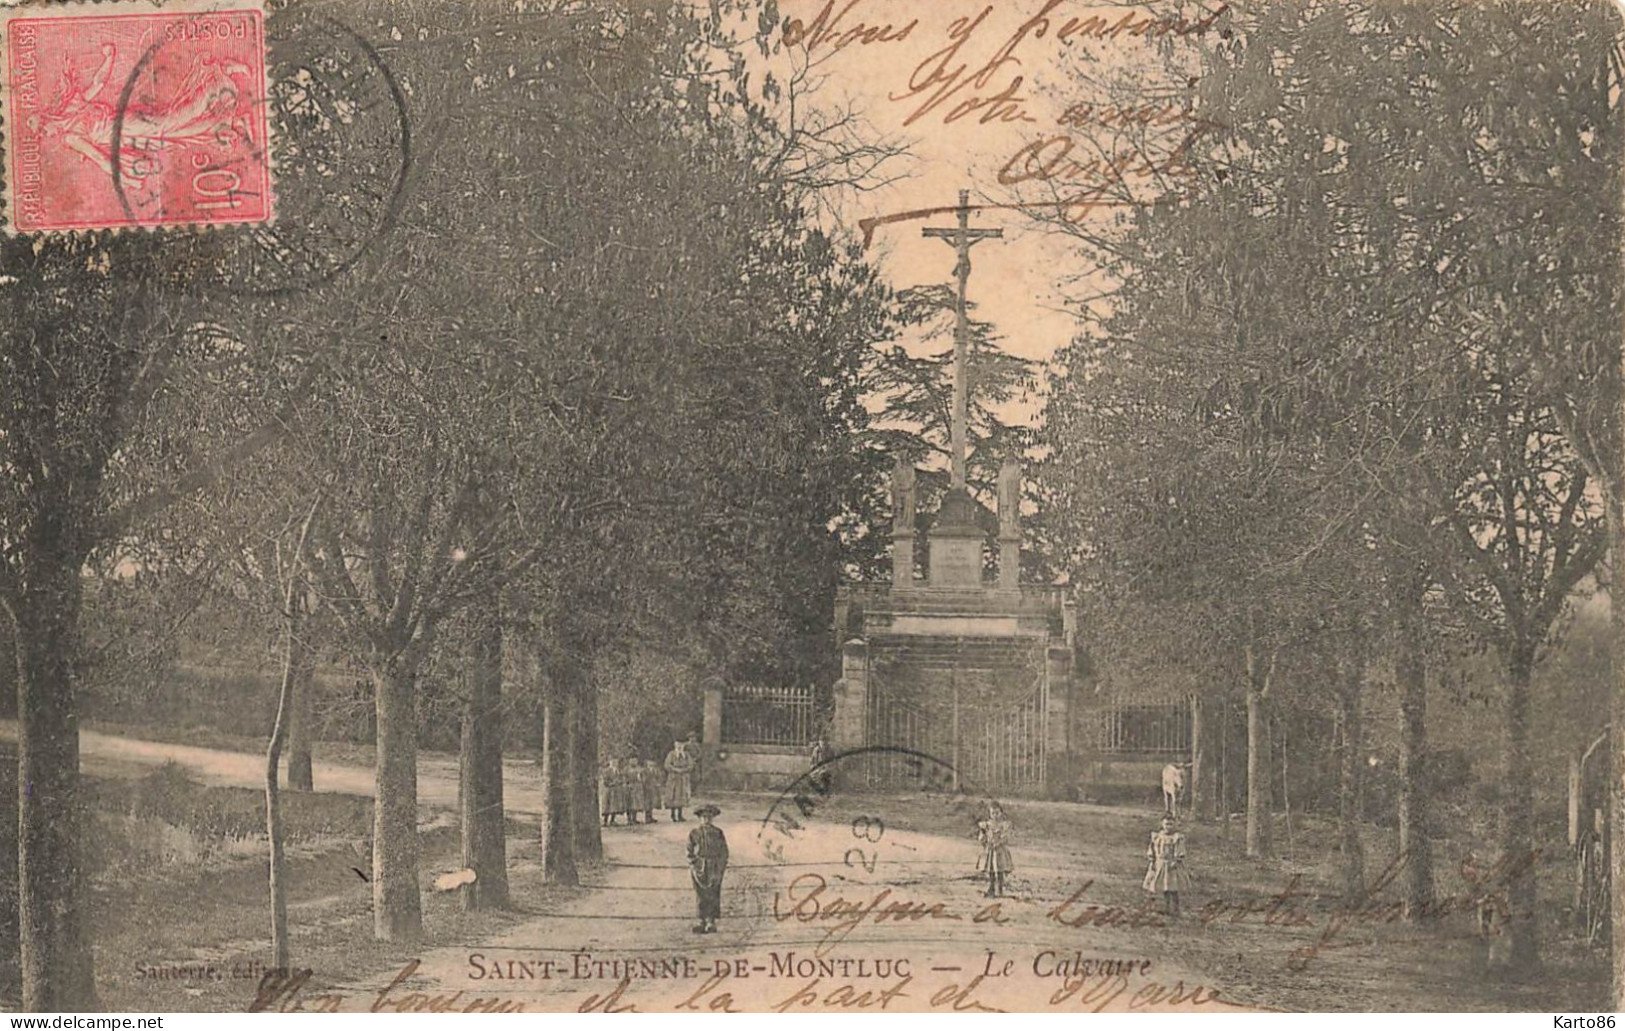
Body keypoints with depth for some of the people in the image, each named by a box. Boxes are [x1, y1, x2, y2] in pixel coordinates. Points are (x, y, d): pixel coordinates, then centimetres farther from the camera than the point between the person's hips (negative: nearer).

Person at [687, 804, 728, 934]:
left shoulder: (718, 833, 0)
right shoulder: (694, 833, 4)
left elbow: (724, 852, 2)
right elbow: (690, 851, 8)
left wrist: (720, 869, -5)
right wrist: (691, 866, -3)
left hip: (714, 868, -1)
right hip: (699, 868, 1)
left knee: (712, 895, -3)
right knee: (701, 895, 3)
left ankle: (711, 922, 2)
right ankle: (702, 921, 8)